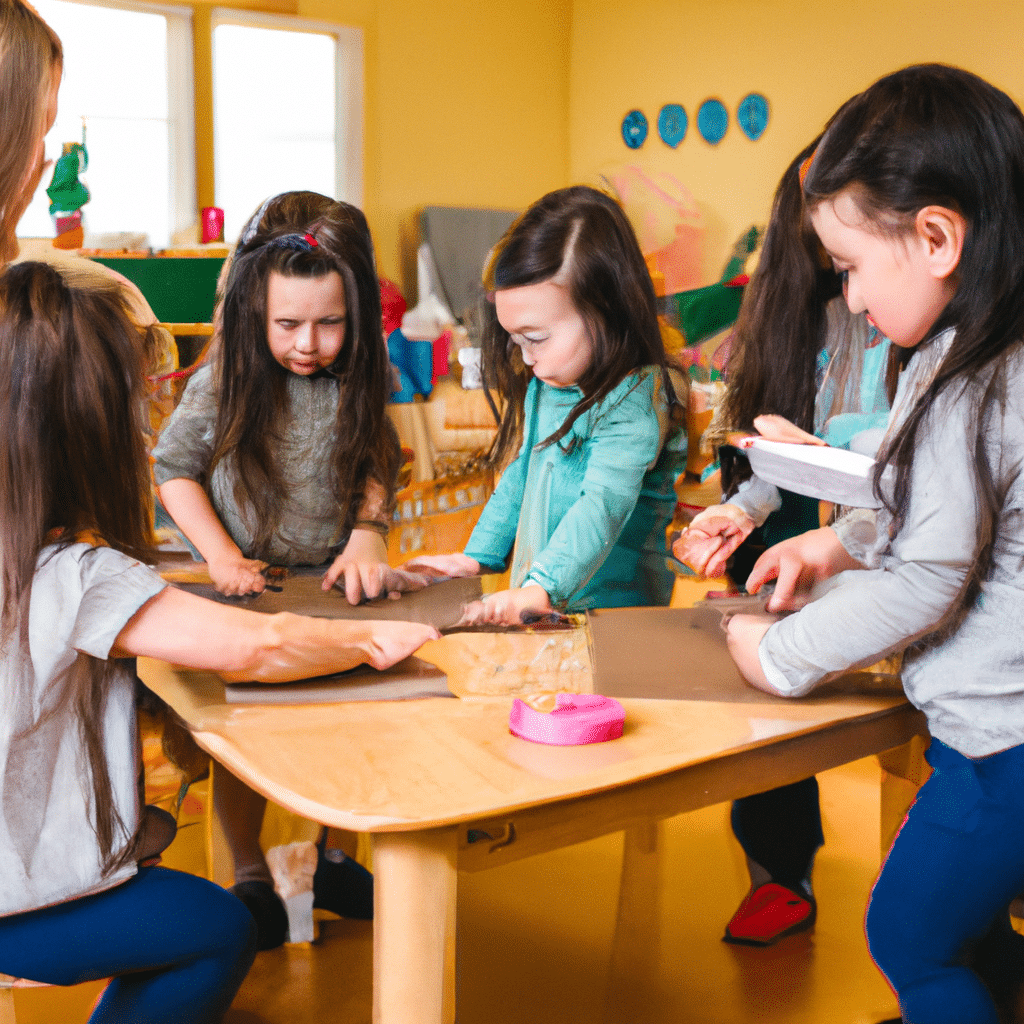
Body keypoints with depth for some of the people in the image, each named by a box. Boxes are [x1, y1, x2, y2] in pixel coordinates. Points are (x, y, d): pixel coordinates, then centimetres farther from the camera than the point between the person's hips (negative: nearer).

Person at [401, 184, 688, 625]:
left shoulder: (633, 402, -14)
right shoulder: (544, 387, 14)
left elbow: (605, 505, -27)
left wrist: (541, 588, -38)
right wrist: (477, 556, 21)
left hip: (612, 608, -7)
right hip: (535, 605, 7)